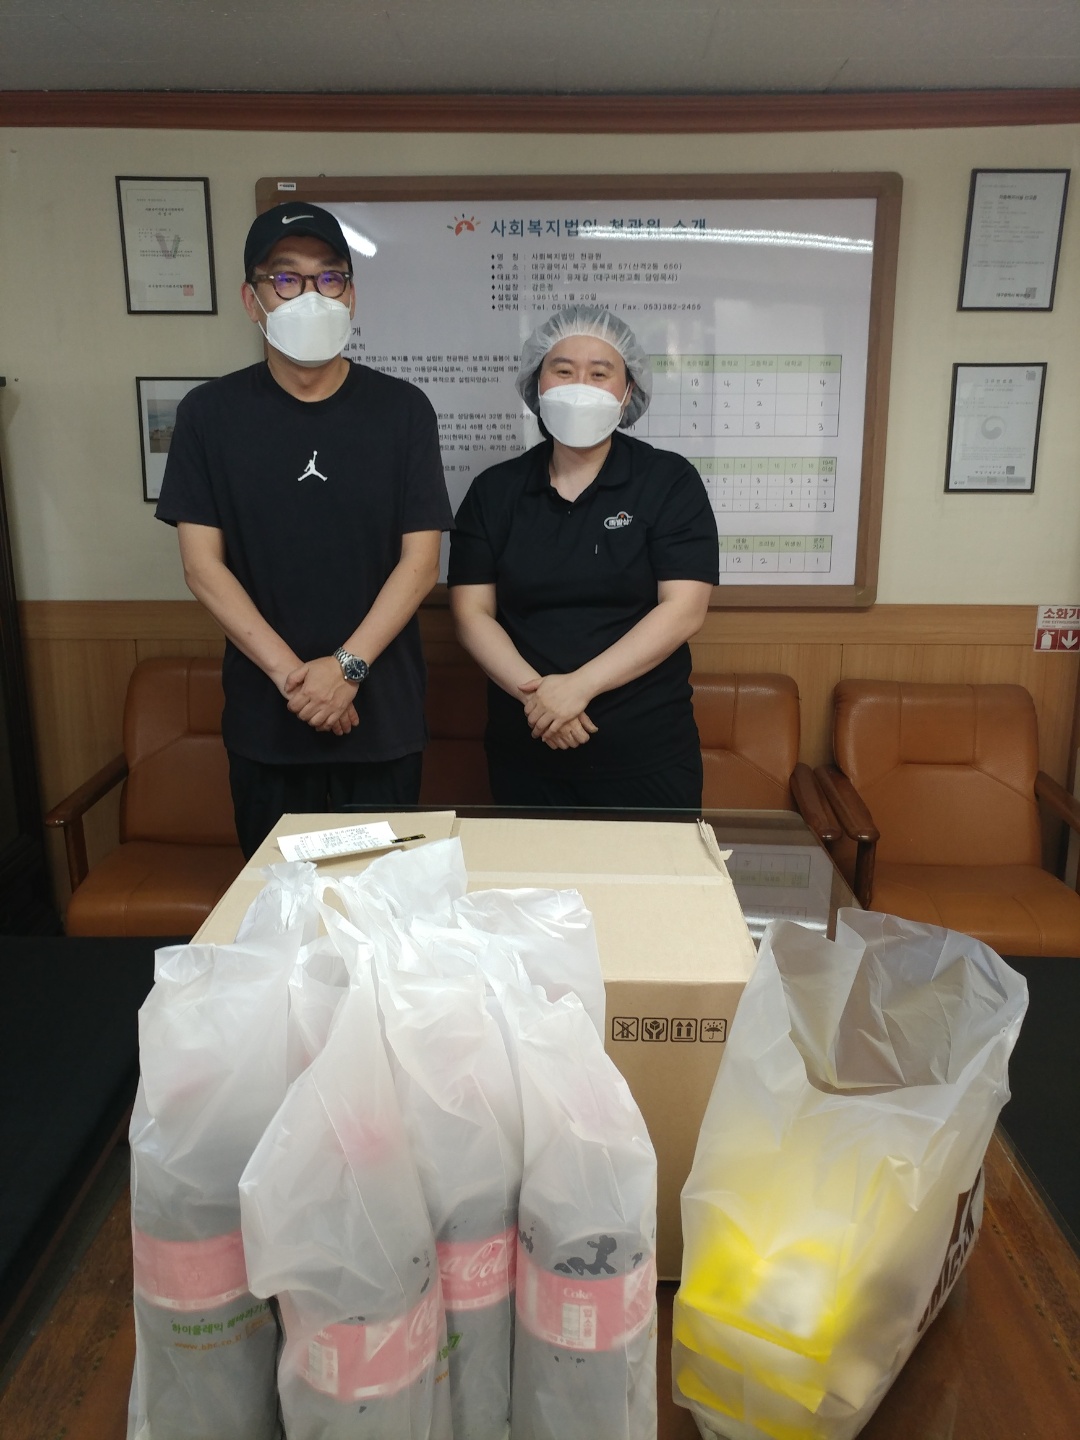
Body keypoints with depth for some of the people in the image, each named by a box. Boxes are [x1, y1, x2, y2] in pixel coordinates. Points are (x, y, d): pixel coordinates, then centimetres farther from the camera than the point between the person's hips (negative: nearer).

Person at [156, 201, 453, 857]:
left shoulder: (402, 409, -1)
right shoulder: (210, 413, 1)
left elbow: (421, 558, -5)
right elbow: (203, 564, -3)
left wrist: (348, 666, -14)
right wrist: (290, 674, -12)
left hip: (382, 708, 0)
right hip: (263, 712, 1)